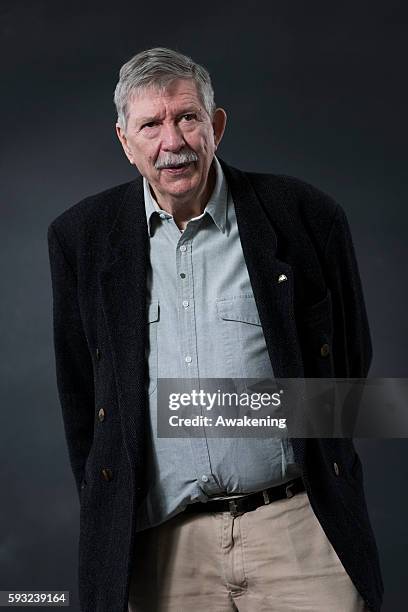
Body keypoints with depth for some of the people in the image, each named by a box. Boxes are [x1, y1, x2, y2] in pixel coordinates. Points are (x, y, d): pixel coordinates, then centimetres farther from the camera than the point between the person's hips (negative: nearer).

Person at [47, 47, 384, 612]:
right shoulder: (81, 237, 4)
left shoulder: (305, 216, -2)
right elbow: (79, 394, 11)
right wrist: (108, 519, 11)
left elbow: (351, 359, 8)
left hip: (297, 526, -1)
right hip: (159, 547, 2)